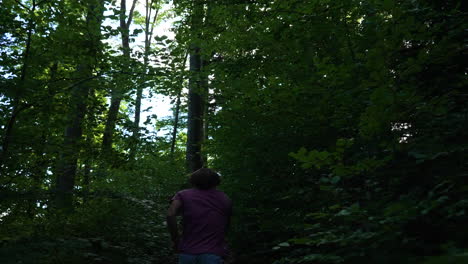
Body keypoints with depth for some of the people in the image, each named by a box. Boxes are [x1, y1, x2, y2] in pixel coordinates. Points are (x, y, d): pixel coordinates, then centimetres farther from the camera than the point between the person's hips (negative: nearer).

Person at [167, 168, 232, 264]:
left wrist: (175, 240, -2)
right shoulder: (225, 199, 13)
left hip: (187, 251, 1)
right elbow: (226, 228, 16)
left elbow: (170, 214, -10)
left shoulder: (184, 195, 8)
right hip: (213, 254, 0)